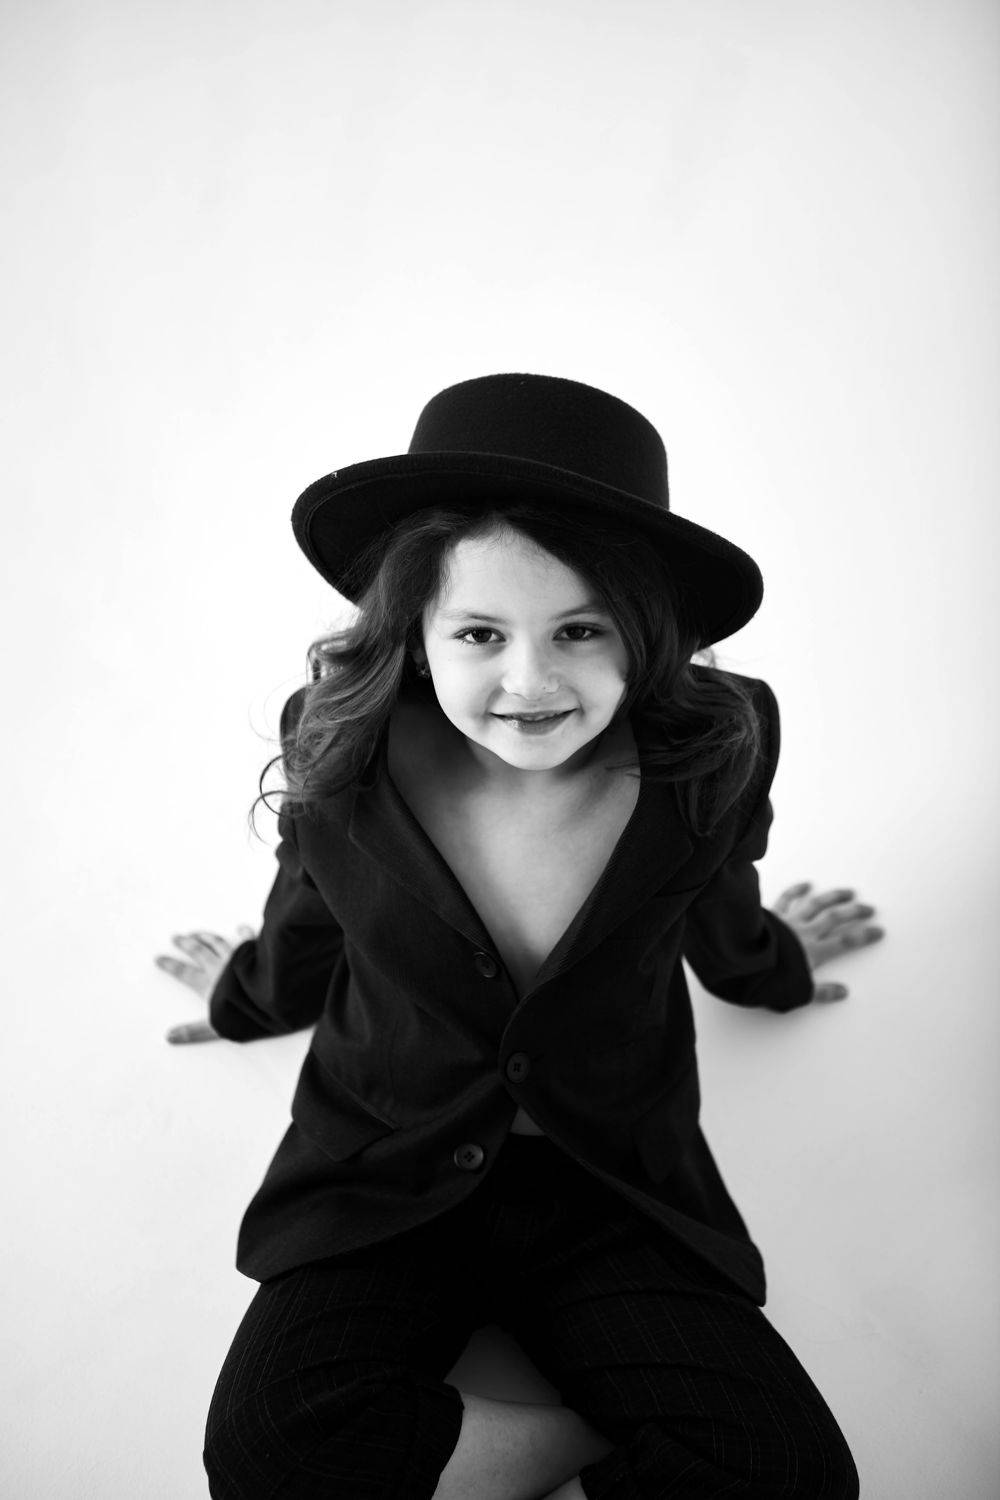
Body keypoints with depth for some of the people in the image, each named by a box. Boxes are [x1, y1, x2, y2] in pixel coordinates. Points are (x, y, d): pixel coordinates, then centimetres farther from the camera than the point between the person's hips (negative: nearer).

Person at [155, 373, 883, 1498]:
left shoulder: (712, 752, -15)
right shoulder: (342, 750, -14)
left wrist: (773, 964, 30)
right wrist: (242, 995, 28)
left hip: (617, 1191, 0)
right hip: (384, 1180, 1)